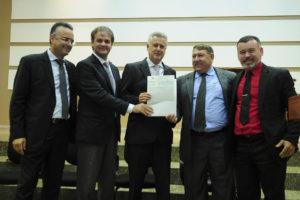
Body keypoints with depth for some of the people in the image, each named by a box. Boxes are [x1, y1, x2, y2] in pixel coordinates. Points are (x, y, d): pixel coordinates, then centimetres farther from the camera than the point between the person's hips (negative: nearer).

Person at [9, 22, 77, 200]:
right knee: (28, 182, 4)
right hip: (37, 132, -5)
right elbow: (17, 100, -6)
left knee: (54, 182, 15)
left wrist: (73, 131, 9)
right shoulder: (30, 62, -3)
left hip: (62, 132, 5)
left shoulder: (71, 68, 11)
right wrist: (17, 134, -10)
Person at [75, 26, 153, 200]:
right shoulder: (85, 65, -9)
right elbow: (100, 95, -20)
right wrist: (131, 107, -24)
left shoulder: (114, 69, 16)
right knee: (87, 186, 0)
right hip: (91, 133, -7)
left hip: (111, 133, 7)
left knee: (109, 183, 16)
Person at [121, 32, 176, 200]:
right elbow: (121, 97, -2)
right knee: (136, 181, 10)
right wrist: (137, 99, -20)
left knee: (164, 183, 11)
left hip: (163, 135, 3)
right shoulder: (132, 68, 1)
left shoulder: (171, 72, 12)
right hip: (139, 134, -3)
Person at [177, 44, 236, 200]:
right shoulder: (182, 81, 9)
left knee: (223, 187, 10)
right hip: (193, 140, 2)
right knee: (194, 187, 14)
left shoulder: (229, 77, 3)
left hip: (221, 140, -1)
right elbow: (178, 106, 8)